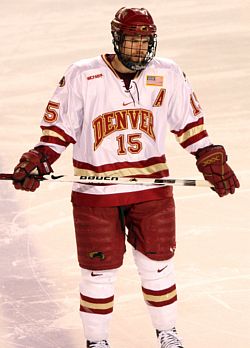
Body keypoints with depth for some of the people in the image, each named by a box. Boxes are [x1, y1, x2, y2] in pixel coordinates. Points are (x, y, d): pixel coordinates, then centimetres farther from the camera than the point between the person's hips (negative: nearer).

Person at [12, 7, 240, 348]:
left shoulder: (169, 75, 0)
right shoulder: (82, 76, -8)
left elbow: (189, 123, 9)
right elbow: (59, 127, -2)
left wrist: (211, 160, 1)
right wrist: (37, 160, -15)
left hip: (152, 188, 2)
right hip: (95, 191, -2)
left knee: (158, 264, 10)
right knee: (99, 270, 5)